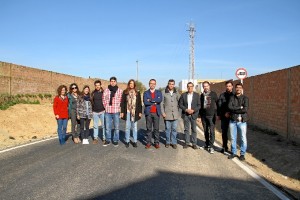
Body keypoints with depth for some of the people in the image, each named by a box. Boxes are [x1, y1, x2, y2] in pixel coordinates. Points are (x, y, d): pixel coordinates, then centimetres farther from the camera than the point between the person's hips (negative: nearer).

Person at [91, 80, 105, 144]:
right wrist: (92, 110, 7)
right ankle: (95, 138, 19)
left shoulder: (103, 92, -2)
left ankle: (104, 138, 12)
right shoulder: (93, 93, 5)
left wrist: (106, 109, -5)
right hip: (95, 112, 2)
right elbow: (91, 101, 11)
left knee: (104, 125, 3)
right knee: (95, 125, 9)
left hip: (102, 111, -2)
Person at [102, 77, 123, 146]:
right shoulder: (106, 90, 2)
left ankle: (116, 140, 18)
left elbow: (122, 100, 3)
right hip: (108, 111, 1)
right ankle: (108, 140, 21)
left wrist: (118, 108, 0)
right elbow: (104, 100, 10)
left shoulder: (120, 90, -1)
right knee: (107, 127, 8)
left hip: (116, 111, -1)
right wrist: (106, 107, 6)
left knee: (116, 127, 6)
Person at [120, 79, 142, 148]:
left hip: (135, 112, 1)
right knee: (127, 127, 4)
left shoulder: (137, 93, 6)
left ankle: (135, 141, 14)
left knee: (134, 127, 7)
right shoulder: (125, 92, 4)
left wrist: (140, 112, 1)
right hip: (127, 112, -1)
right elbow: (122, 102, 3)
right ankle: (127, 141, 14)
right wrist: (122, 112, -2)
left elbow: (139, 103, 7)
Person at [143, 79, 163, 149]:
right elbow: (145, 102, -9)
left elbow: (160, 99, -12)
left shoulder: (159, 92, 9)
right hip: (148, 113, 0)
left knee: (156, 128, 3)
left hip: (156, 113, 0)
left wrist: (150, 100, -11)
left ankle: (156, 142, 11)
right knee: (149, 128, 4)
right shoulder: (146, 93, 7)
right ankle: (148, 142, 11)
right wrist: (155, 102, -8)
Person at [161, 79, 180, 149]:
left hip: (175, 114, 2)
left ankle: (174, 142, 15)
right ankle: (168, 142, 19)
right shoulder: (164, 93, 0)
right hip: (167, 114, -1)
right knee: (167, 129, 6)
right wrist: (163, 112, -6)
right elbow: (161, 103, 0)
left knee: (174, 129, 4)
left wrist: (178, 111, 3)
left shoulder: (177, 93, 6)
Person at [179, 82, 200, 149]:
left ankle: (194, 144, 10)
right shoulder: (183, 95, 5)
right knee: (186, 129, 6)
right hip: (185, 115, 1)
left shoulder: (197, 95, 3)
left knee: (194, 130, 3)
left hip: (193, 115, -1)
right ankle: (187, 143, 14)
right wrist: (186, 110, -11)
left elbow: (199, 105, 0)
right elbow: (180, 104, 3)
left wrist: (193, 110, -14)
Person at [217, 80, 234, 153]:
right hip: (224, 117, 2)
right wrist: (219, 114, 1)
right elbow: (219, 105, 7)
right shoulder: (222, 95, 9)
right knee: (224, 132, 8)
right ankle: (225, 147, 19)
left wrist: (230, 112, -12)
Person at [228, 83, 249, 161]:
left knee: (243, 138, 3)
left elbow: (245, 109, -15)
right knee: (233, 138, 10)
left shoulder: (245, 98, 0)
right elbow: (229, 107, -8)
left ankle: (242, 154, 17)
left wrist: (234, 109, -11)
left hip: (242, 121, -2)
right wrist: (240, 107, -11)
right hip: (232, 121, 2)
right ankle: (233, 153, 23)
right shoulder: (232, 97, 7)